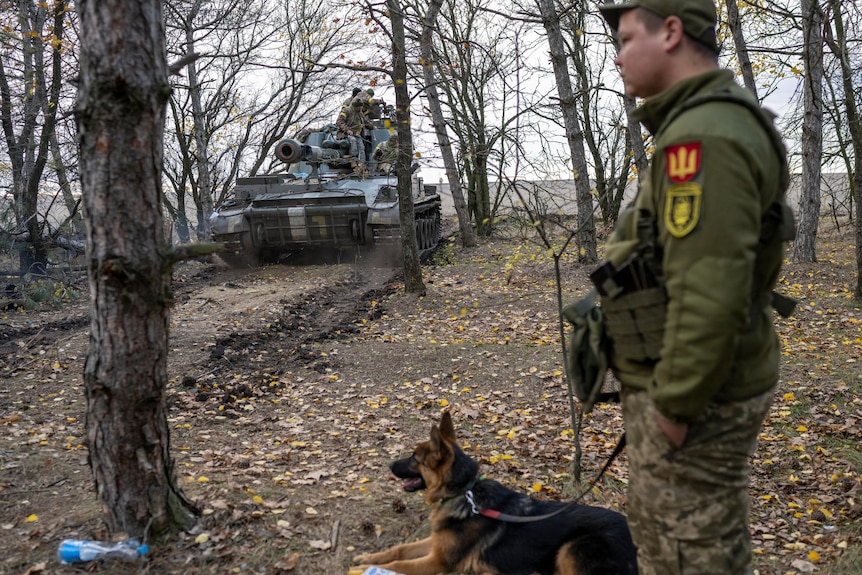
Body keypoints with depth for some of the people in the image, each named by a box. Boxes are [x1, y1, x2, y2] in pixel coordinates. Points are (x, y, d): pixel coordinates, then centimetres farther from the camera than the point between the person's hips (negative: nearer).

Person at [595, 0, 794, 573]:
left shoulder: (703, 136, -22)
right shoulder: (711, 122, 12)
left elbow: (710, 290, -29)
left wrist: (675, 402, -20)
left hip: (696, 396, -10)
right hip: (700, 381, 10)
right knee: (657, 527, 25)